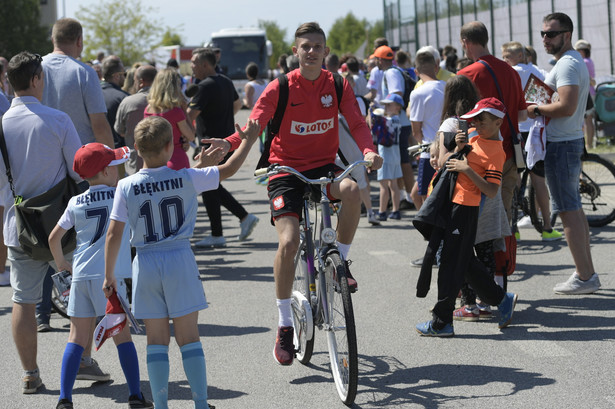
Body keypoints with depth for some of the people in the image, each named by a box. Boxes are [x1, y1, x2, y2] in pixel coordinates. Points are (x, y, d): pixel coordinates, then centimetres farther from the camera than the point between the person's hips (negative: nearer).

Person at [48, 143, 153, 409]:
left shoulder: (75, 204, 10)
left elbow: (54, 239, 13)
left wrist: (61, 263, 29)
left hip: (80, 275, 4)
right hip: (109, 276, -3)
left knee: (77, 338, 6)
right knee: (122, 335, 4)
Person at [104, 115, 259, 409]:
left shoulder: (126, 187, -6)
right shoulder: (187, 179, -8)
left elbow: (114, 234, -5)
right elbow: (228, 169, 5)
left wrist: (109, 275, 5)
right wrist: (248, 140, 21)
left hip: (146, 265, 1)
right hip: (180, 260, -1)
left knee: (157, 339, 8)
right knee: (188, 337, 7)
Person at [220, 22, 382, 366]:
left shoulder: (338, 85, 1)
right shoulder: (280, 88, -7)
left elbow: (357, 123, -4)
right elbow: (254, 126, -13)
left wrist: (369, 151, -25)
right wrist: (228, 143, -34)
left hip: (324, 167, 2)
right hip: (287, 170, -2)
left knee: (351, 190, -34)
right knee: (289, 241, -19)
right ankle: (285, 324, -6)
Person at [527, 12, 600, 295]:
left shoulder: (566, 65, -17)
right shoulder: (576, 61, 16)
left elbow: (567, 106, -29)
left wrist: (536, 110, -14)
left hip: (561, 144, -11)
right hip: (571, 140, 11)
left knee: (569, 210, -7)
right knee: (574, 208, 14)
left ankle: (584, 277, -5)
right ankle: (587, 273, 19)